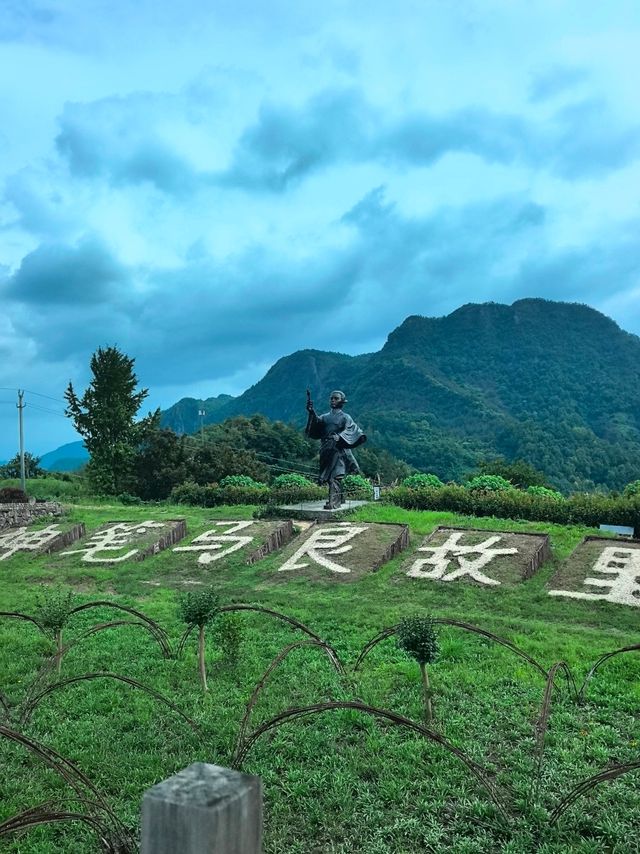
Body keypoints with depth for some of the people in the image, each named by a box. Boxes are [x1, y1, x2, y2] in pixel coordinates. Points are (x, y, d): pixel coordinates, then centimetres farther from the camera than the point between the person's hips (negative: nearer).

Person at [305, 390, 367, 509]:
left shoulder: (345, 417, 4)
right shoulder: (325, 417, 17)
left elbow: (350, 430, -12)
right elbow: (317, 421, -2)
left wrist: (339, 437, -28)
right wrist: (312, 413, -21)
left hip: (338, 450, -5)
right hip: (326, 450, 5)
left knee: (335, 476, -15)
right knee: (330, 477, 8)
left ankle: (333, 502, -22)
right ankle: (340, 498, 20)